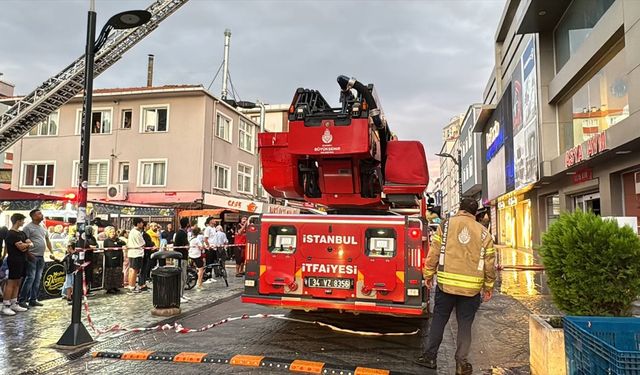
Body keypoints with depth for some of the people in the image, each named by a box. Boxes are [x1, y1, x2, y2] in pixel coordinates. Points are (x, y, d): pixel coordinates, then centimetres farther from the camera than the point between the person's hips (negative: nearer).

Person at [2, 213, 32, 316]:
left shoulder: (21, 233, 16)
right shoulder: (11, 234, -12)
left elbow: (31, 243, 10)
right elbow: (21, 247, -18)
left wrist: (26, 244, -11)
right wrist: (27, 243, 2)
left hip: (22, 260, 9)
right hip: (14, 260, -9)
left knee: (17, 283, 11)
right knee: (11, 283, -7)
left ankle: (14, 304, 16)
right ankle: (5, 306, -3)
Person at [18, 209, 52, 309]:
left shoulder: (43, 227, 15)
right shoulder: (28, 227, -8)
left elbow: (47, 240, 22)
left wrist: (51, 252, 17)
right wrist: (29, 254, -16)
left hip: (41, 257, 7)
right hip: (32, 257, -7)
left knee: (38, 279, 9)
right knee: (30, 278, -10)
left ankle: (33, 300, 16)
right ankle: (21, 300, -2)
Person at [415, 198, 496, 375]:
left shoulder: (446, 225, 0)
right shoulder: (483, 232, 3)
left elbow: (434, 253, -2)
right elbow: (489, 262, 5)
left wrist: (428, 275, 8)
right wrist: (489, 286, 15)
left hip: (446, 283, 0)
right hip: (472, 287, 1)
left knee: (438, 320, 12)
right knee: (465, 324, 11)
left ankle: (430, 356, 19)